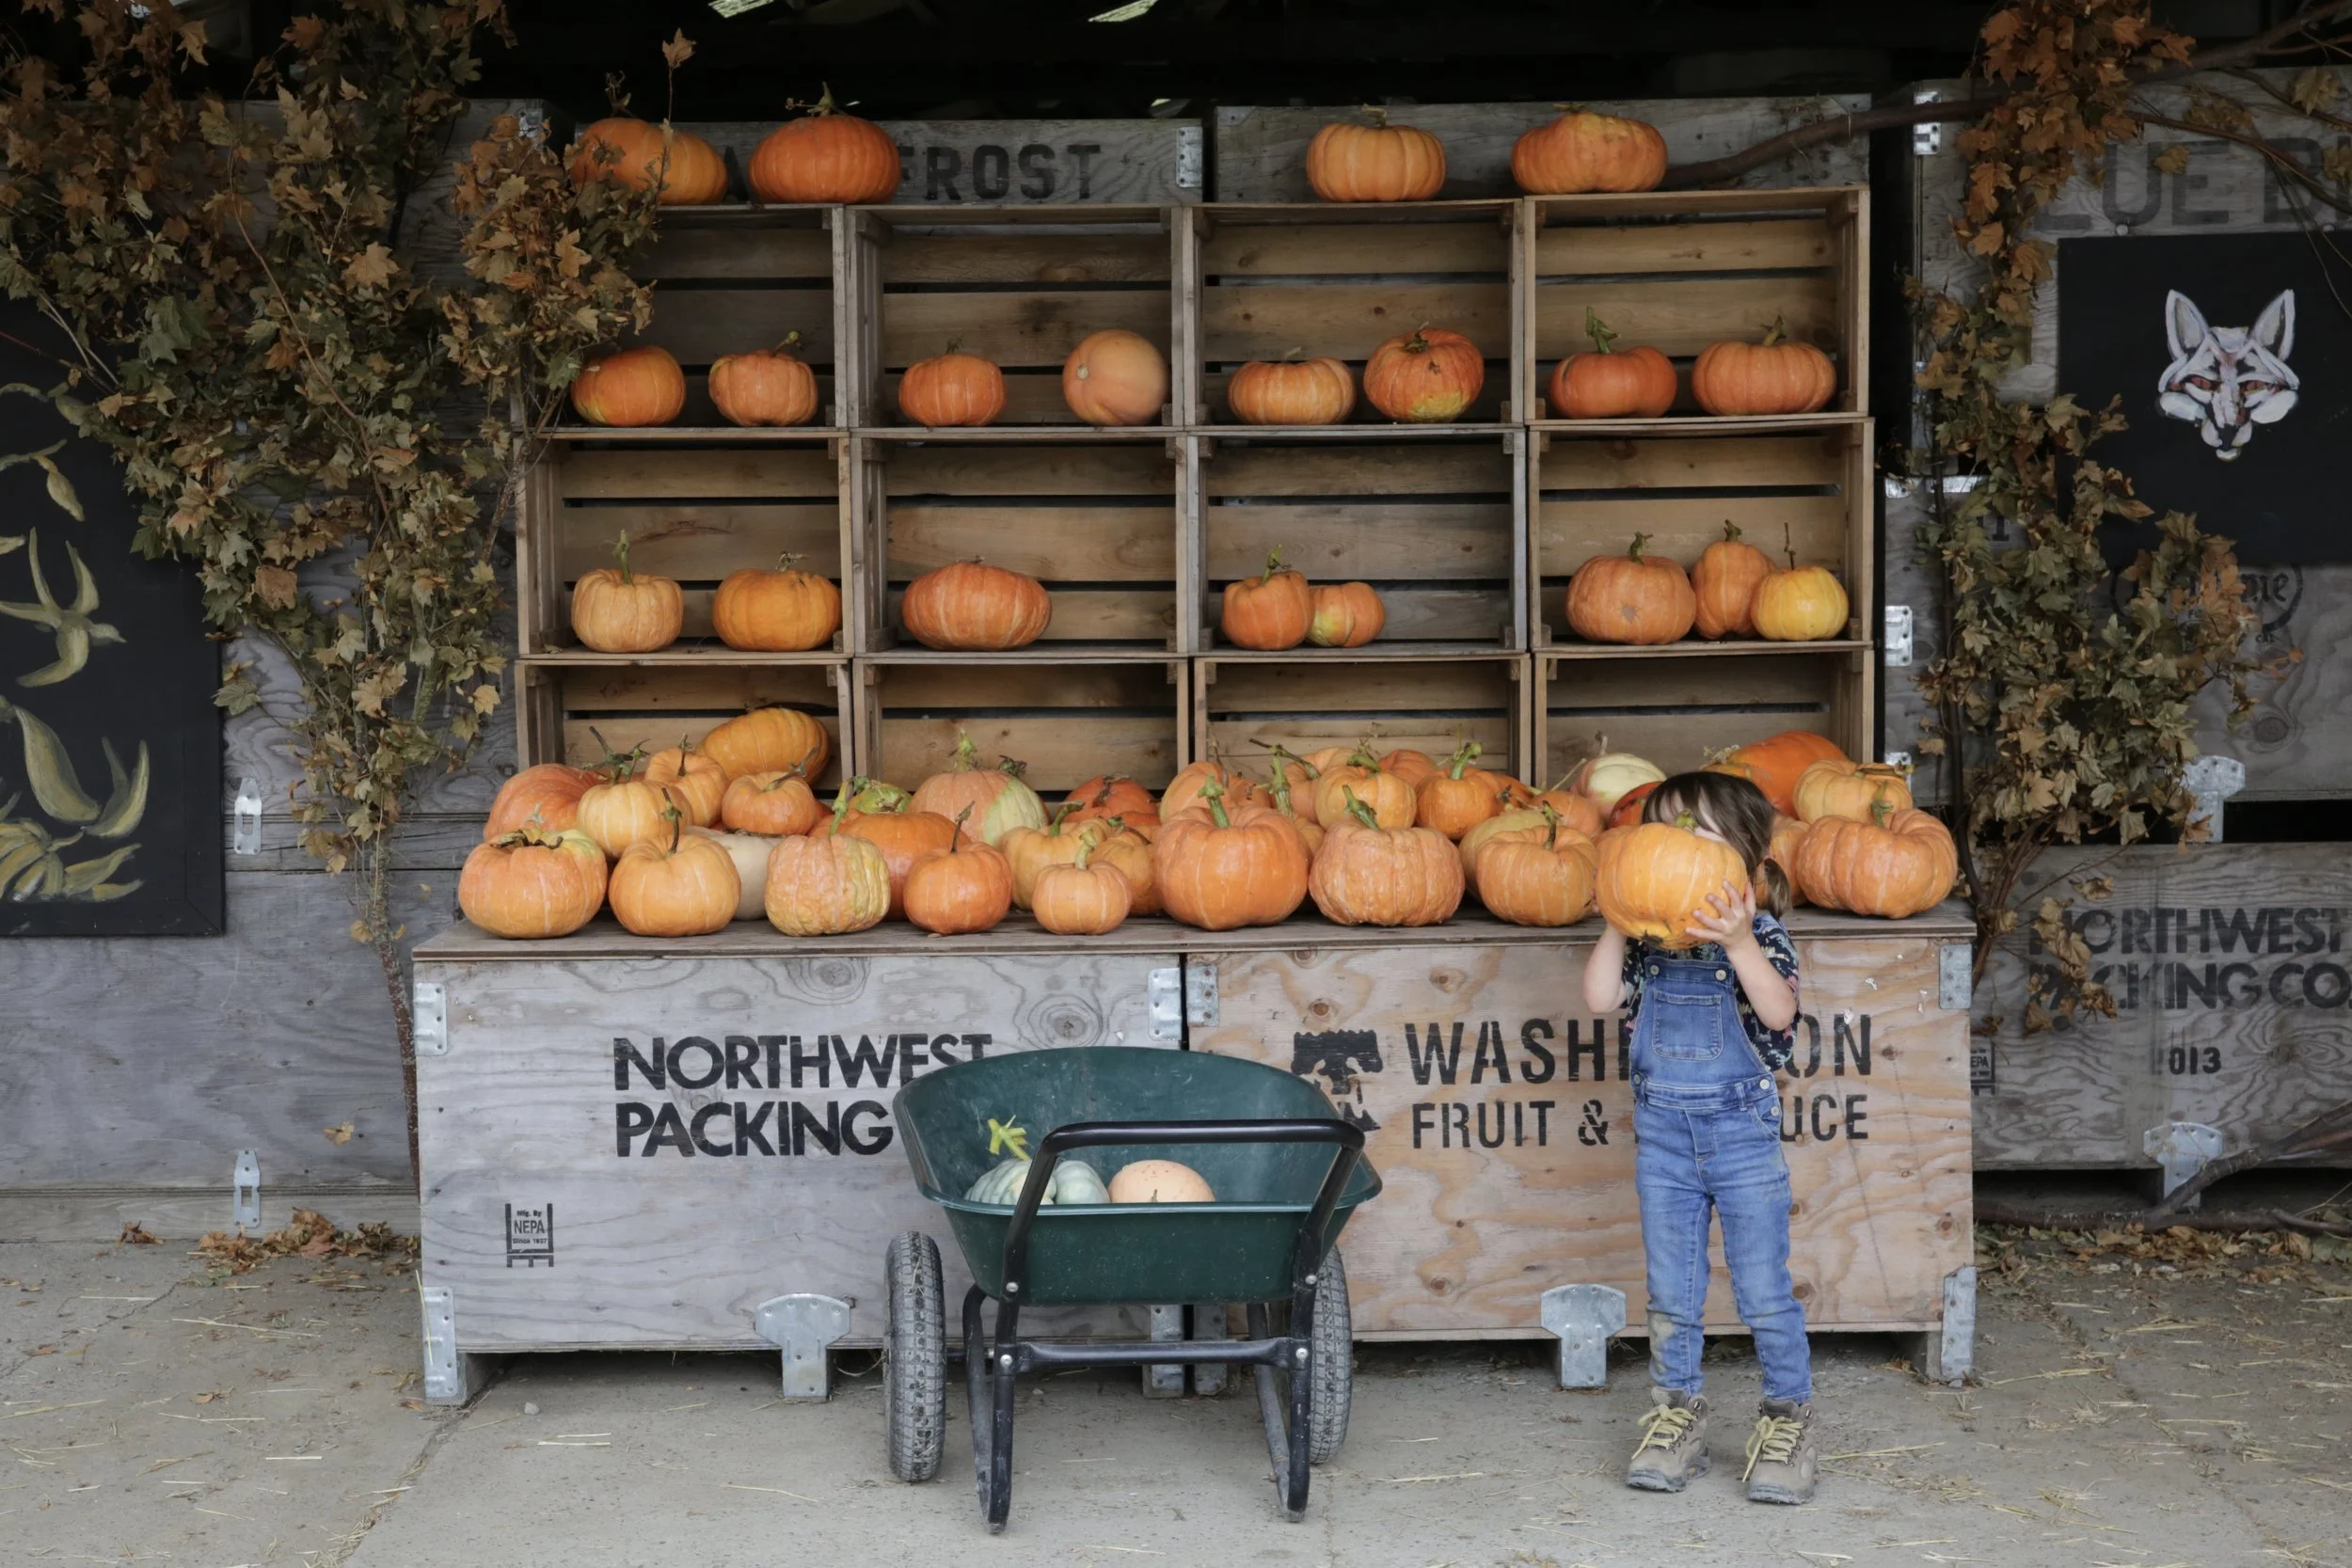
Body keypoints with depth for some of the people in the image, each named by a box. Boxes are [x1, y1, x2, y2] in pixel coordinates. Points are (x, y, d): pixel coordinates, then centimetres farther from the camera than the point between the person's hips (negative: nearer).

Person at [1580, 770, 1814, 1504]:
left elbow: (1780, 1012, -24)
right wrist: (1618, 924, -11)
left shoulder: (1755, 932, -10)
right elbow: (1602, 998, -8)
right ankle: (1677, 1412, 24)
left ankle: (1789, 1415, 17)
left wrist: (1738, 945, -35)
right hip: (1662, 1133, 4)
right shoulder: (1646, 939, 2)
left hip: (1742, 1132, -4)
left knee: (1765, 1290, 4)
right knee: (1670, 1291, 12)